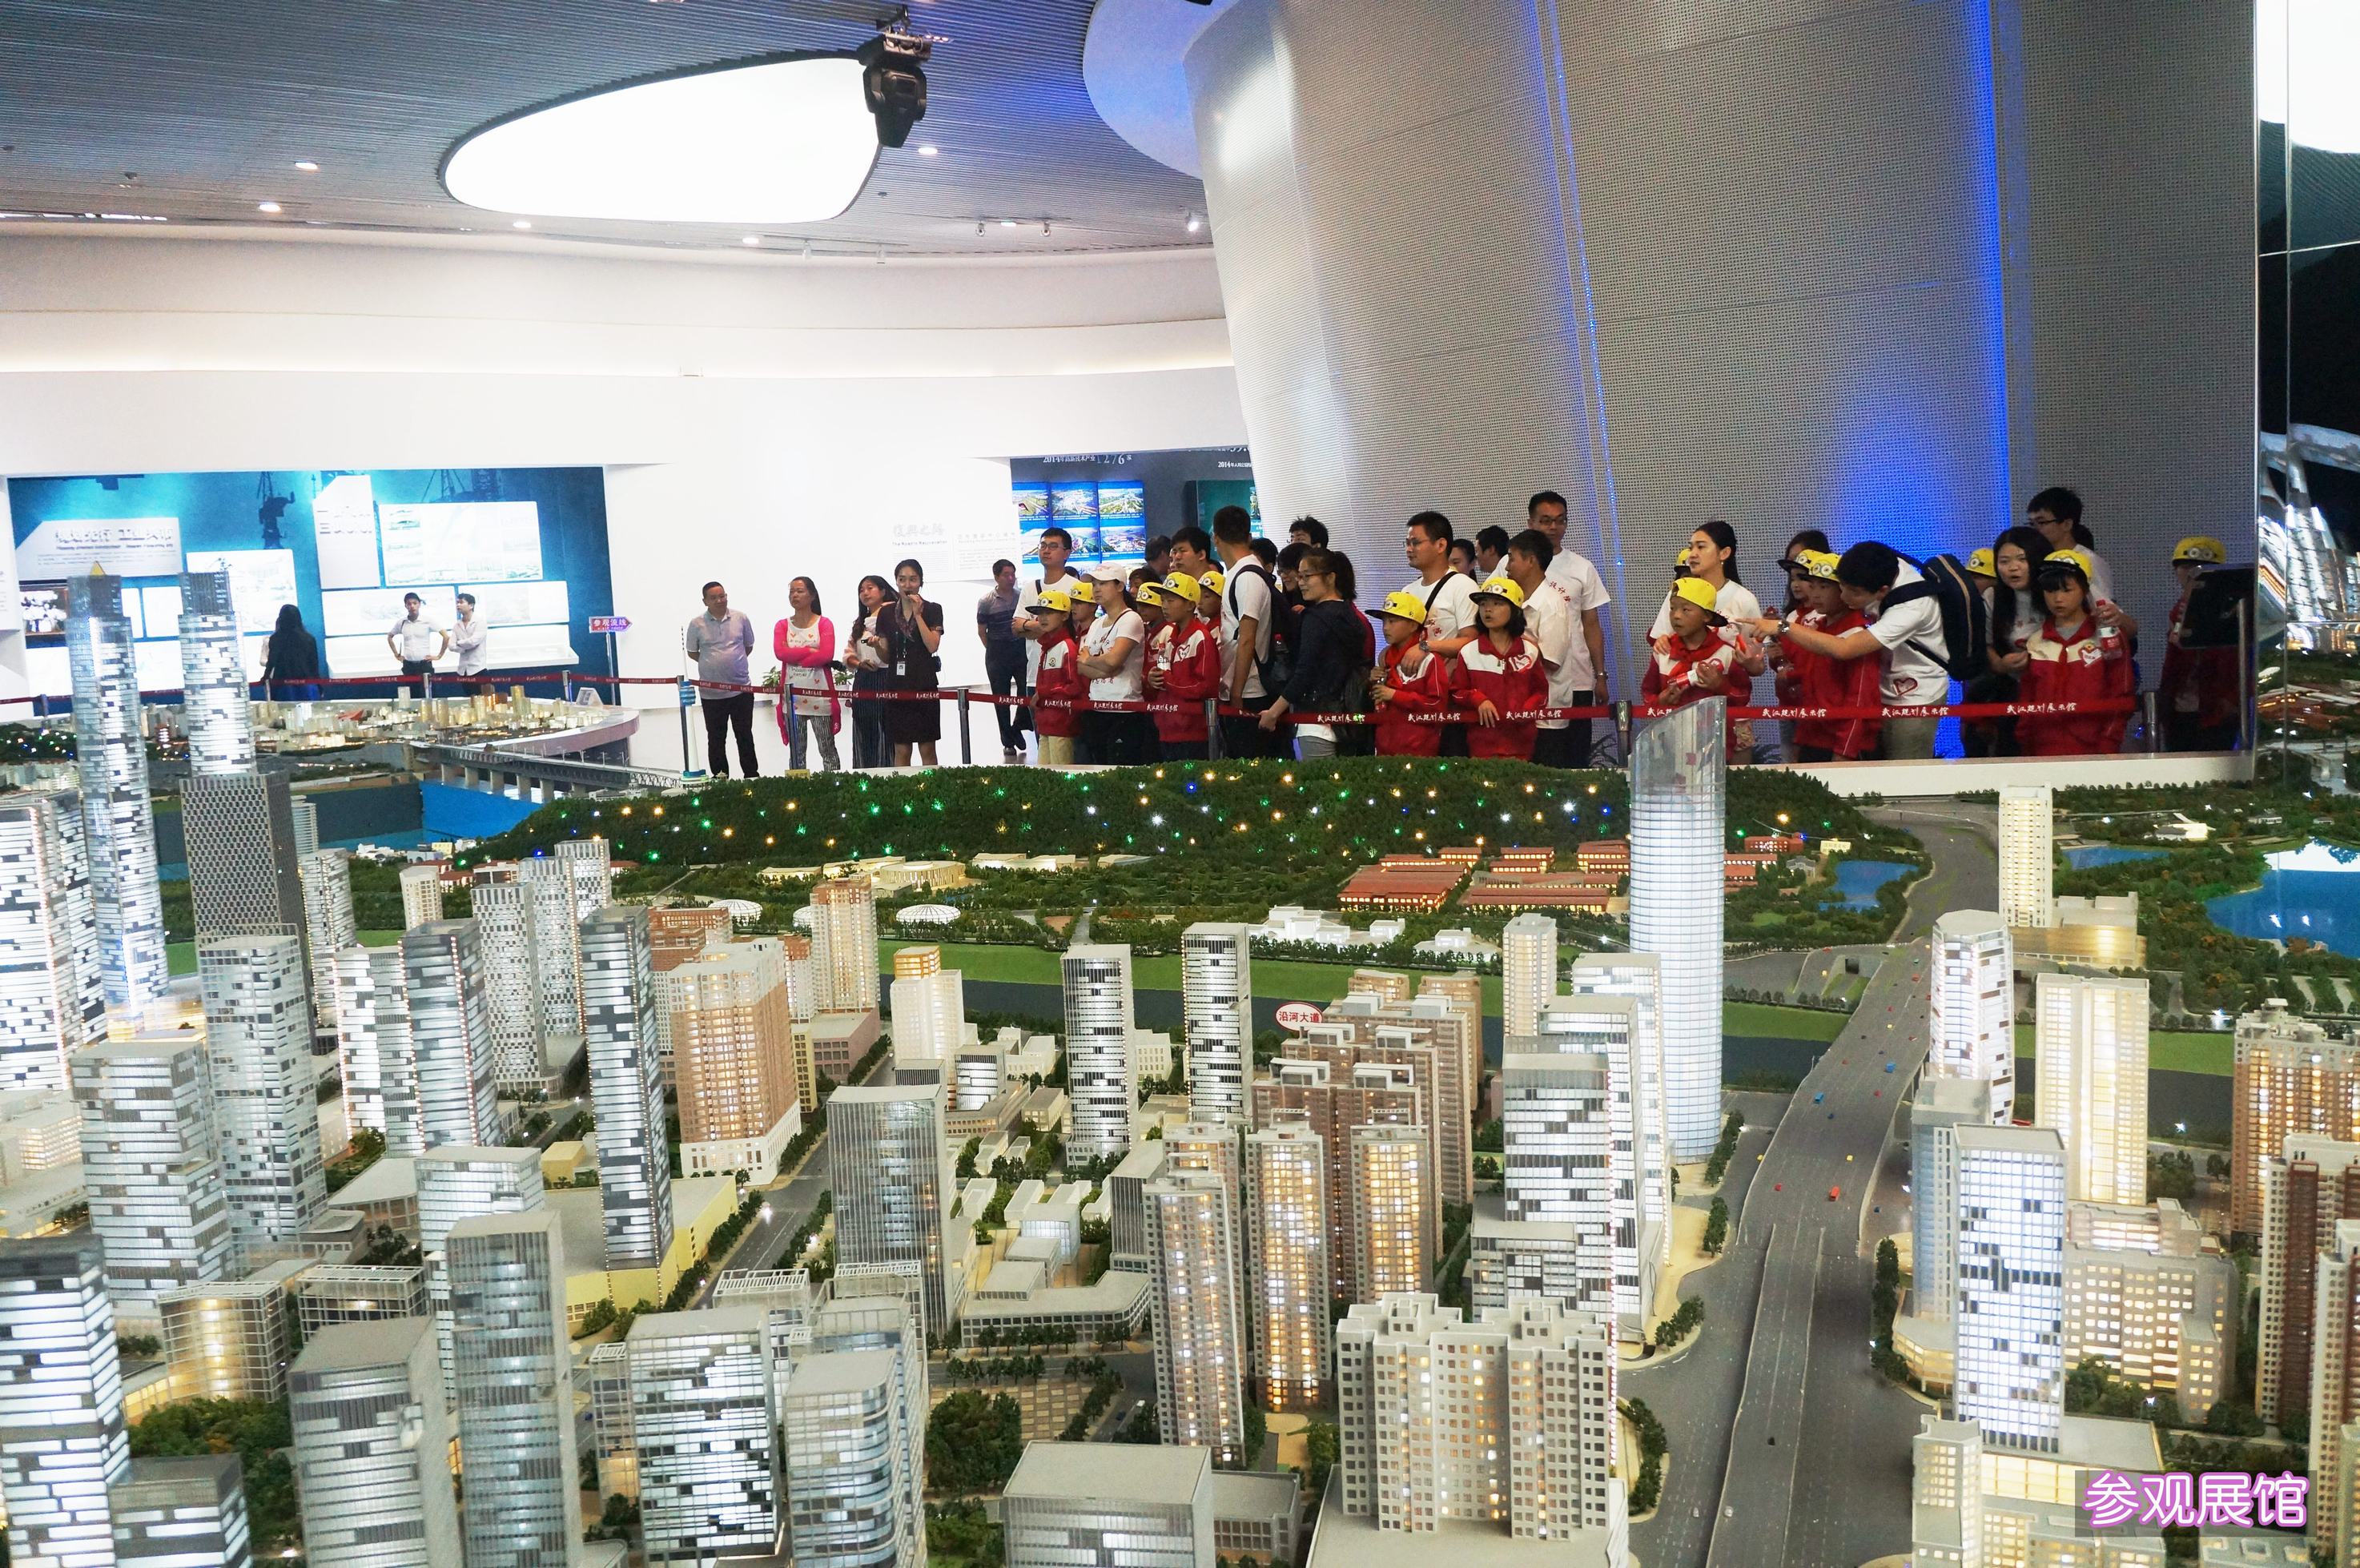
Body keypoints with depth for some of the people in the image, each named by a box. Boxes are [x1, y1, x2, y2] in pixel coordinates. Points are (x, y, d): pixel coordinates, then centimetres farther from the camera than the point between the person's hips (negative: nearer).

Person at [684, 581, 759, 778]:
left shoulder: (740, 618, 2)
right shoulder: (697, 624, -2)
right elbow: (692, 653, 8)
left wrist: (733, 663, 5)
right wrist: (714, 665, 2)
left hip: (741, 688, 1)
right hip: (711, 692, -1)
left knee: (745, 735, 9)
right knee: (716, 738, 7)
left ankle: (752, 774, 18)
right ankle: (719, 776, 16)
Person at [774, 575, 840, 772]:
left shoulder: (824, 623, 2)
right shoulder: (782, 626, 10)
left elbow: (827, 655, -13)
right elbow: (780, 653, -8)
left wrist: (794, 655, -8)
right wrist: (811, 651, -12)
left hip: (819, 693, -2)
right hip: (792, 694, 2)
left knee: (828, 750, 1)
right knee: (796, 752, 5)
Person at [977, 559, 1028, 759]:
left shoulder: (1022, 597, 3)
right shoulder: (986, 602, -3)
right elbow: (981, 631, 3)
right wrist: (995, 652, 3)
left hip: (1021, 650, 2)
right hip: (997, 656, -2)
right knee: (1001, 698, 5)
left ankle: (1016, 729, 22)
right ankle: (1008, 742, 15)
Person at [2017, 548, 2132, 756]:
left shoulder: (2109, 636, 3)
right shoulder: (2036, 643, 13)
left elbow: (2121, 699, 0)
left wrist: (2107, 747, -9)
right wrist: (2026, 750, 7)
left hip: (2092, 753, -3)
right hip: (2044, 753, 3)